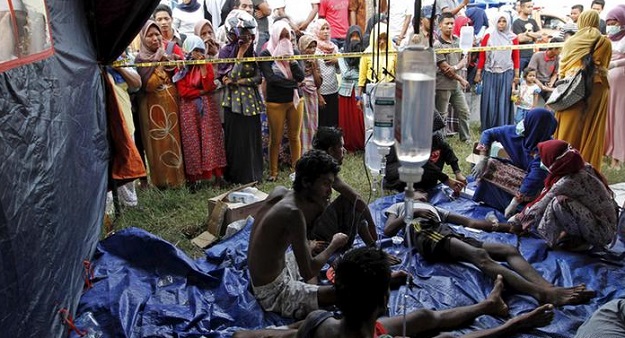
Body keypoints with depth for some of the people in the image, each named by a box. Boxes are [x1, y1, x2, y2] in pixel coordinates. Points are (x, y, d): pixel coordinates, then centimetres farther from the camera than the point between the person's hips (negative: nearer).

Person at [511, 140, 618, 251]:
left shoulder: (568, 182, -23)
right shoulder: (583, 167, 0)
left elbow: (541, 205, -9)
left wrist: (522, 218, 7)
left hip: (602, 233, -9)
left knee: (558, 201, -25)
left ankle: (576, 239, -3)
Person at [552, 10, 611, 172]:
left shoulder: (570, 41, 8)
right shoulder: (604, 42, 0)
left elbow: (562, 67, 9)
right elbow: (603, 67, 3)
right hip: (594, 91, -2)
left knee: (568, 130, 8)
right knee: (590, 131, 3)